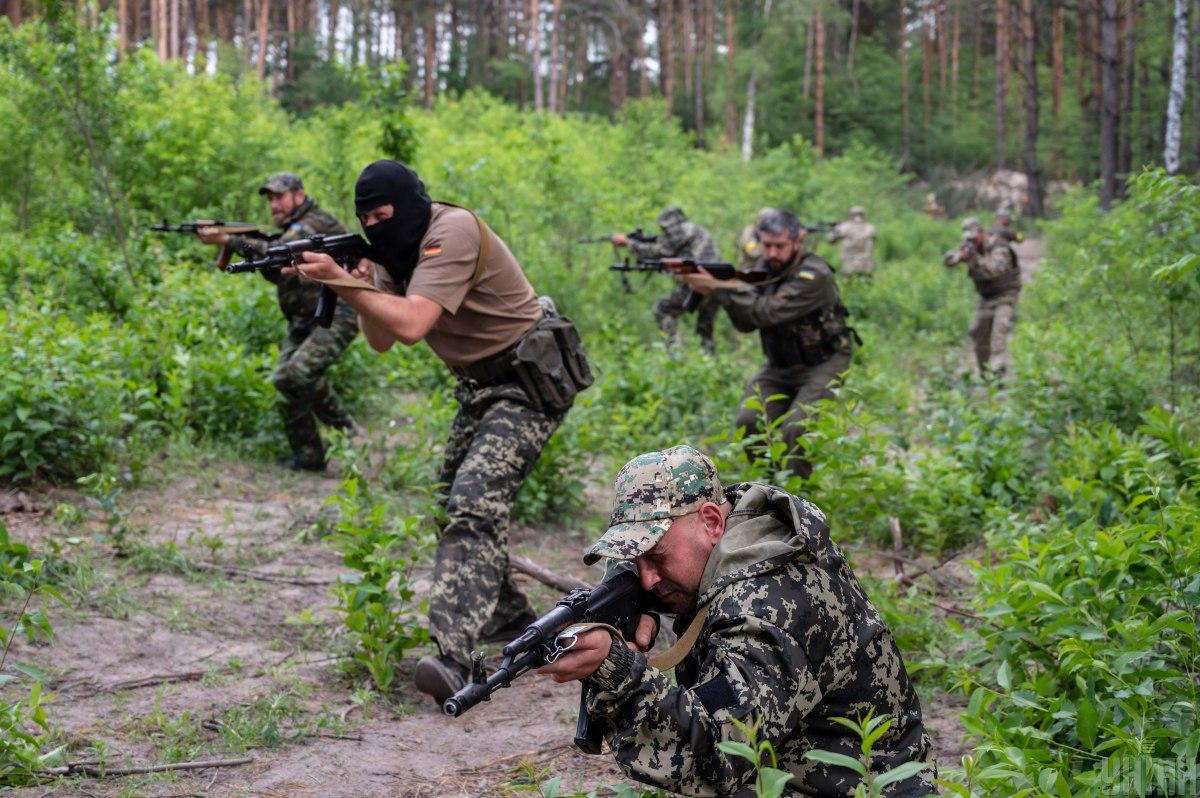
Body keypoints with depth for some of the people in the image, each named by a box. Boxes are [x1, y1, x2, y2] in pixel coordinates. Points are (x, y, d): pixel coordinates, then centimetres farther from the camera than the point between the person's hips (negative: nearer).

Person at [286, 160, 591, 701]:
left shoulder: (452, 232, -23)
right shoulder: (397, 250, 5)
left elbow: (411, 325, -33)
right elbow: (381, 340, 1)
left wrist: (341, 282, -33)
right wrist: (361, 288, -16)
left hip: (532, 382, -10)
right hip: (481, 385, 10)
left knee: (475, 503, -23)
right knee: (456, 500, 17)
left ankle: (452, 658, -32)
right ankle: (510, 620, 34)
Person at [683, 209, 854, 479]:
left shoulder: (814, 276, -23)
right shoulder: (765, 267, 0)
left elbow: (767, 312, -31)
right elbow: (747, 324, -4)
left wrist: (717, 288, -30)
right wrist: (727, 289, -22)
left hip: (821, 366, -6)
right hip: (779, 367, 6)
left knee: (795, 432, -25)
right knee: (750, 422, -15)